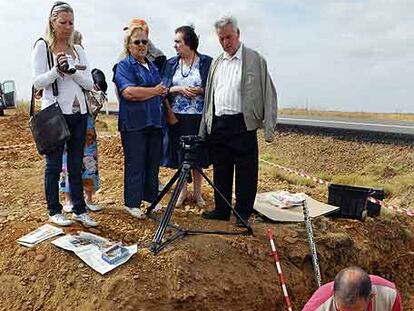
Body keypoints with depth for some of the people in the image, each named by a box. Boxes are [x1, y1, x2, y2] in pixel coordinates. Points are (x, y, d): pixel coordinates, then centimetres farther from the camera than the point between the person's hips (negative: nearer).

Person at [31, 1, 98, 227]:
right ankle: (54, 211, 16)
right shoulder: (42, 47, 0)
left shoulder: (78, 50, 12)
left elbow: (89, 83, 4)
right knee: (54, 164, 4)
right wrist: (57, 69, -21)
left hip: (79, 113, 4)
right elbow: (38, 83, -6)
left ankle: (79, 210, 17)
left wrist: (71, 70, -12)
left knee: (76, 165, 9)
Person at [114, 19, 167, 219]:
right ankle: (132, 204, 7)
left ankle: (151, 199, 22)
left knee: (153, 163, 10)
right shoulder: (124, 66, -3)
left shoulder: (152, 66, 20)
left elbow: (162, 92, 29)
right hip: (134, 123, -6)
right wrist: (155, 91, -9)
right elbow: (128, 92, -19)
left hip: (154, 121, 7)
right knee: (135, 164, -3)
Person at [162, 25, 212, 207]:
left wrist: (199, 90, -17)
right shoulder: (171, 64, 9)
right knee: (180, 154, 8)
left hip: (199, 117, -2)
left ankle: (197, 192, 22)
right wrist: (179, 89, -11)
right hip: (177, 116, 2)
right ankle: (183, 190, 24)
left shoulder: (206, 62, 0)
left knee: (198, 156, 5)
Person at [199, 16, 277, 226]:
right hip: (217, 125, 5)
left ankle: (243, 214, 13)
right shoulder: (216, 63, 16)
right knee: (221, 171, 12)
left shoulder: (255, 60, -1)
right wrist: (204, 128, 13)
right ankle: (221, 210, 24)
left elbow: (268, 94, -4)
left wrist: (269, 128, -10)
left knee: (245, 172, 1)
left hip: (243, 124, -5)